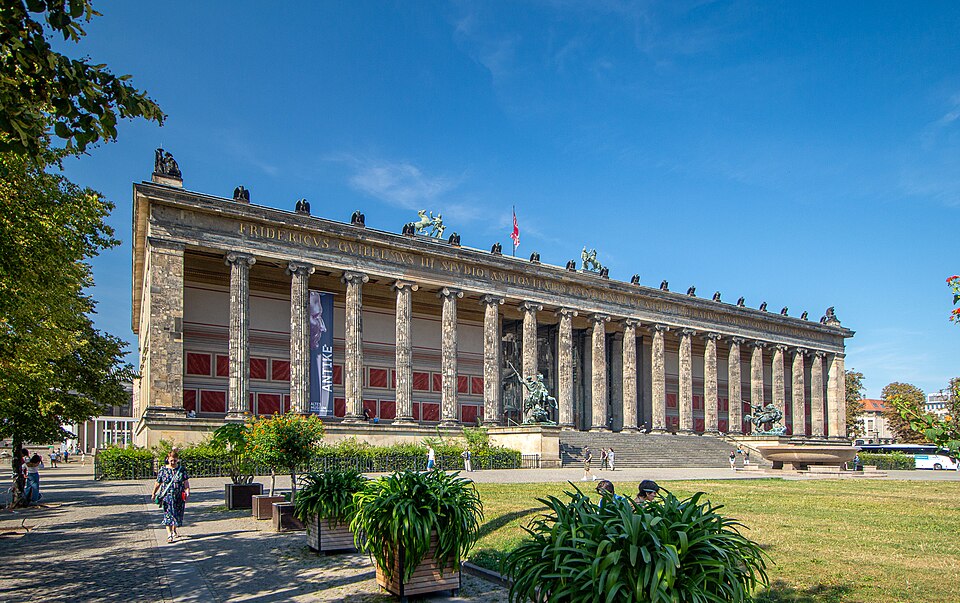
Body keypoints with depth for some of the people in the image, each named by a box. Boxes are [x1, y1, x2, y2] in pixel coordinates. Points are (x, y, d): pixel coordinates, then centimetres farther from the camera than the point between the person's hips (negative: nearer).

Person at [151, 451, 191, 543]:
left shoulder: (181, 469, 2)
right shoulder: (163, 470, 1)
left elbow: (186, 481, 0)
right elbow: (158, 483, 9)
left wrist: (187, 490, -14)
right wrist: (154, 493, 14)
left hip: (179, 497, 2)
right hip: (167, 495, -2)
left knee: (178, 514, 11)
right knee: (168, 514, -10)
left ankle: (174, 530, 35)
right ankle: (169, 534, -11)